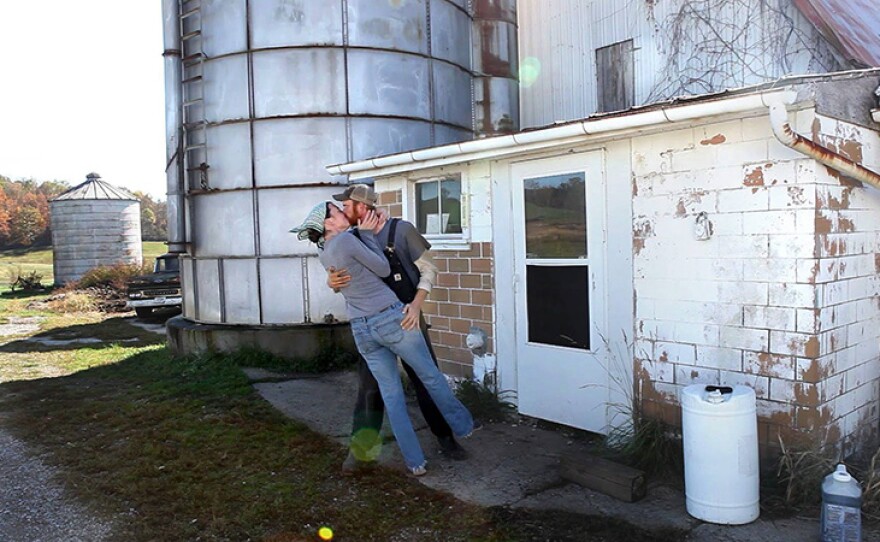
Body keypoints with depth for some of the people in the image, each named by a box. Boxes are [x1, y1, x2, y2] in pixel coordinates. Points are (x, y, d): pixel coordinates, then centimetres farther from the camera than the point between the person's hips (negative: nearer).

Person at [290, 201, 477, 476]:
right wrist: (366, 234, 0)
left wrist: (364, 232, 16)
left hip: (362, 330, 7)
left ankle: (415, 462, 15)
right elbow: (384, 269, -7)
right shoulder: (346, 240, -14)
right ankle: (463, 425, 32)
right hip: (392, 319, -7)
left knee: (392, 396, 11)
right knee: (431, 377, 13)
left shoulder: (323, 254, 9)